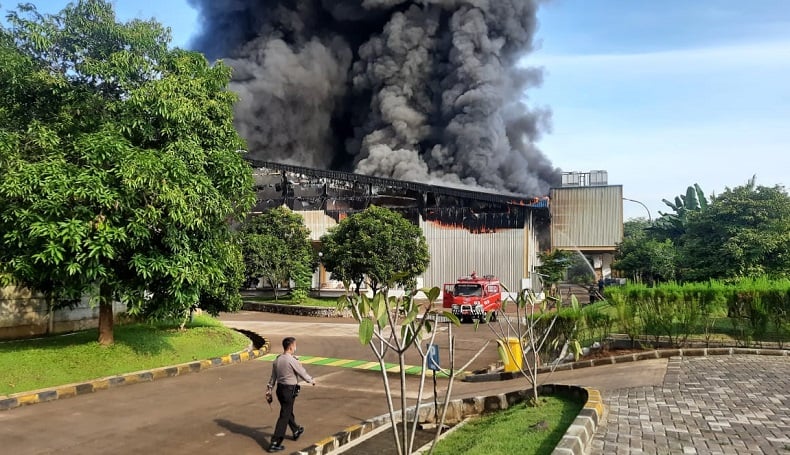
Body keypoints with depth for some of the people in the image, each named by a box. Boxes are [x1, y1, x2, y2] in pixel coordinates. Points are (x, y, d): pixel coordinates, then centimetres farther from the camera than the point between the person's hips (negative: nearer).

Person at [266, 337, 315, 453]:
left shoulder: (277, 360, 3)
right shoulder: (292, 360, -20)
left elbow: (273, 377, 9)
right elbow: (303, 374, -10)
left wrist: (269, 391, 16)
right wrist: (312, 380, 9)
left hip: (280, 389, 8)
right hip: (289, 391, -8)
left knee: (289, 412, 25)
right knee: (284, 417, -1)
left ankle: (296, 431, 46)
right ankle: (275, 443, 0)